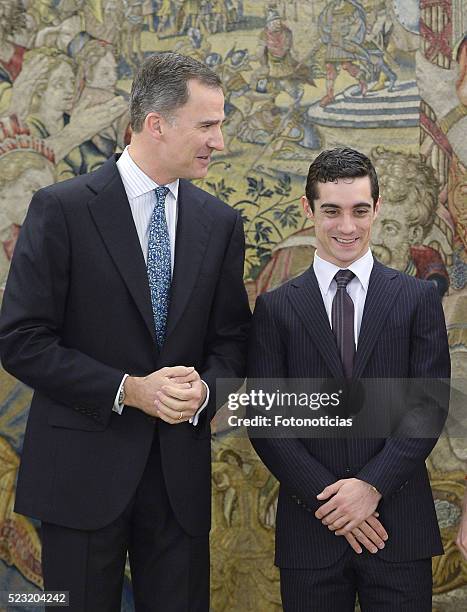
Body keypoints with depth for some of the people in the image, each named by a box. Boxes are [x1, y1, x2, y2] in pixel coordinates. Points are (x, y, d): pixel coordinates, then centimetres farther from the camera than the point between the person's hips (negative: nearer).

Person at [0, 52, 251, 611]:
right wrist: (128, 391, -17)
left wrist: (204, 389, -11)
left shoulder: (221, 223, 7)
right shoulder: (62, 209, -7)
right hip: (83, 469, -4)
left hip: (181, 470, 4)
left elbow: (229, 339, 11)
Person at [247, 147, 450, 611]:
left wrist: (372, 485, -12)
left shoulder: (418, 298, 5)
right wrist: (326, 497, -10)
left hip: (399, 526, 0)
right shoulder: (276, 307, 5)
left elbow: (431, 403, -1)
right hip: (310, 527, 0)